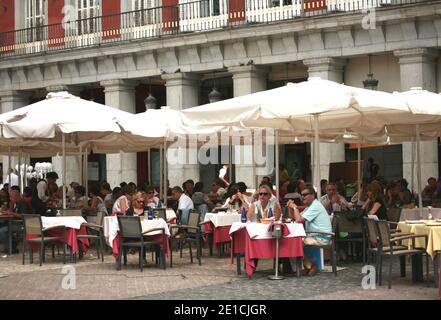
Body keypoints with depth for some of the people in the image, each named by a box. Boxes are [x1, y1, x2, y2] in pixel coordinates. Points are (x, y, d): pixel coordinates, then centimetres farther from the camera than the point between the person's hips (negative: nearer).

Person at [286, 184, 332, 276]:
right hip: (314, 236, 10)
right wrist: (290, 208, 5)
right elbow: (294, 217, 22)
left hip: (321, 238, -10)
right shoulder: (310, 206, 19)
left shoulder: (316, 206, -14)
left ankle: (310, 266, -8)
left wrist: (295, 207, -7)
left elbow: (299, 220, -21)